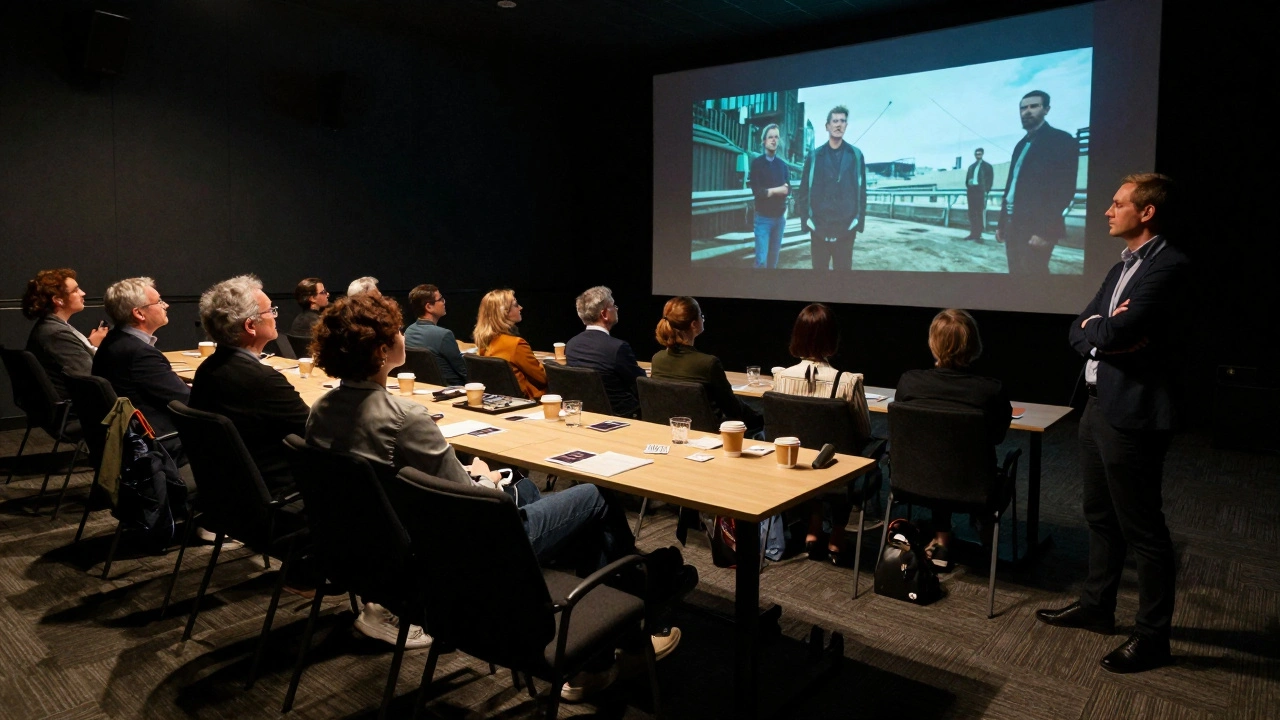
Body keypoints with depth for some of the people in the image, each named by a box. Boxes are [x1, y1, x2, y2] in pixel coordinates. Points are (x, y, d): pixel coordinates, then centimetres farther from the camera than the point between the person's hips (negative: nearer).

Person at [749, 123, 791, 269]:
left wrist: (769, 191, -17)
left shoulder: (783, 165, 10)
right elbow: (757, 191, -11)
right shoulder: (757, 163, -2)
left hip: (780, 217, 4)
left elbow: (788, 190, 0)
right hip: (763, 217, -4)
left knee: (774, 256, 7)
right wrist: (777, 190, -6)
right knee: (761, 259, -10)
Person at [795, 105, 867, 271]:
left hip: (846, 229, 0)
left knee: (843, 267, 6)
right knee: (819, 267, 9)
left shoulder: (856, 155, 5)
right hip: (819, 228, 0)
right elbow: (804, 190, 4)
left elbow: (861, 191, 5)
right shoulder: (814, 156, 4)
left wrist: (859, 220, -2)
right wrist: (806, 219, -3)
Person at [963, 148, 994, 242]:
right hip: (971, 191, 5)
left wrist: (986, 190, -11)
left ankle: (978, 235, -10)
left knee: (980, 213, -7)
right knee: (972, 213, 5)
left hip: (980, 191, -5)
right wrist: (968, 186, 1)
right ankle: (973, 233, 9)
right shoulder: (971, 166, 22)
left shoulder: (987, 166, 8)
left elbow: (990, 179, 1)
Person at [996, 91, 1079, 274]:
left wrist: (1045, 229, -19)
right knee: (1017, 273, 7)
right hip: (1013, 224, 7)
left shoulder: (1061, 141, -3)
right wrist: (1002, 223, 15)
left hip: (1036, 227, -7)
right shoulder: (1021, 145, 19)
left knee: (1033, 272, -9)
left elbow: (1064, 190, -11)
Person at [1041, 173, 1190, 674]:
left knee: (1142, 529, 2)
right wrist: (1107, 335, -10)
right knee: (1101, 518, 19)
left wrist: (1098, 330, -3)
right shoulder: (1122, 267, 15)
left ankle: (1152, 636, 16)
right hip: (1098, 407, 9)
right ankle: (1096, 607, 34)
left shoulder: (1168, 266, -14)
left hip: (1132, 415, -9)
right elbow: (1078, 331, 10)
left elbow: (1115, 332, -24)